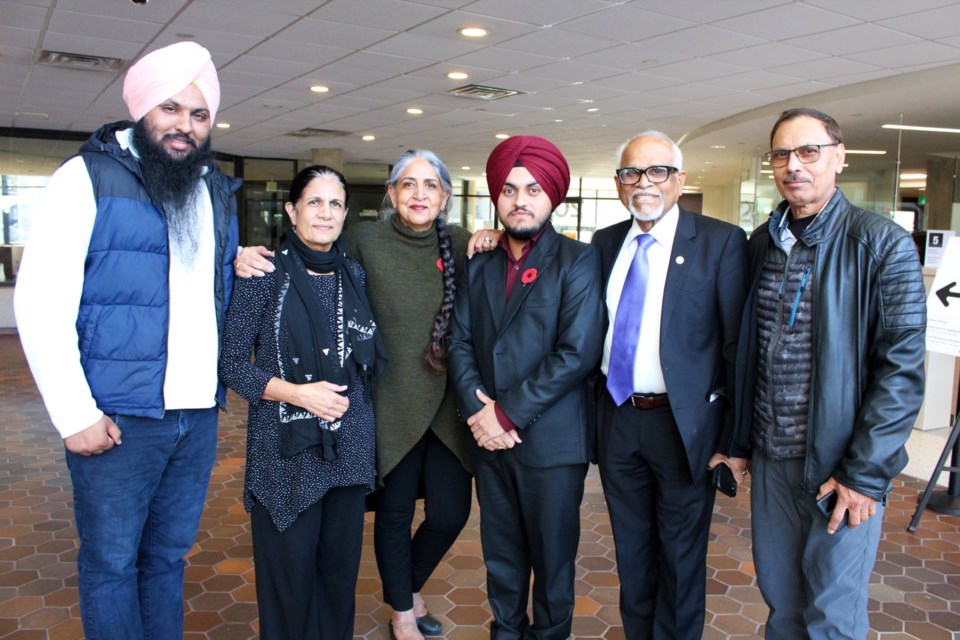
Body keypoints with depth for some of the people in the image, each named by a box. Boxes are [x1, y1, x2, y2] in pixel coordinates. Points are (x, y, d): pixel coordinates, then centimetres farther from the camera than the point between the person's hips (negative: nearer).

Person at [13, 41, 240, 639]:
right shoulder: (90, 176, -6)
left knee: (168, 556, 17)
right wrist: (75, 415, -13)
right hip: (119, 417, -5)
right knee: (111, 563, 8)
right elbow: (40, 302, -10)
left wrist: (244, 268, 4)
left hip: (199, 414, 5)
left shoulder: (219, 192, 11)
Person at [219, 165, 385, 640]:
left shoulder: (355, 274, 7)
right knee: (289, 573, 6)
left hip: (349, 445, 4)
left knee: (340, 567, 12)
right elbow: (231, 363, -6)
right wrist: (297, 392, -17)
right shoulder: (268, 274, -6)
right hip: (287, 449, -4)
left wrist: (349, 398, 1)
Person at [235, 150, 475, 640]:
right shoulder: (365, 241, -6)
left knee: (451, 512, 8)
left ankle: (408, 587, 41)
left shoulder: (458, 244, 2)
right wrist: (250, 258, -15)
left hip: (447, 406, 3)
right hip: (393, 406, -3)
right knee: (394, 512, 13)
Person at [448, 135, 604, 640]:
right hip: (490, 438, 4)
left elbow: (577, 353, -16)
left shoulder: (578, 260, -6)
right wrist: (477, 408, -11)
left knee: (552, 556, 11)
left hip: (551, 441, -4)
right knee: (500, 553, 17)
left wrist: (507, 413, -15)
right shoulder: (479, 265, 10)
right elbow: (460, 341, 5)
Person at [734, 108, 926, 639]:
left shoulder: (883, 245, -10)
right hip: (770, 457, 5)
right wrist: (736, 437, 9)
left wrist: (865, 474, -15)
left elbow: (902, 370, -13)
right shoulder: (762, 243, 6)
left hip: (839, 465, -4)